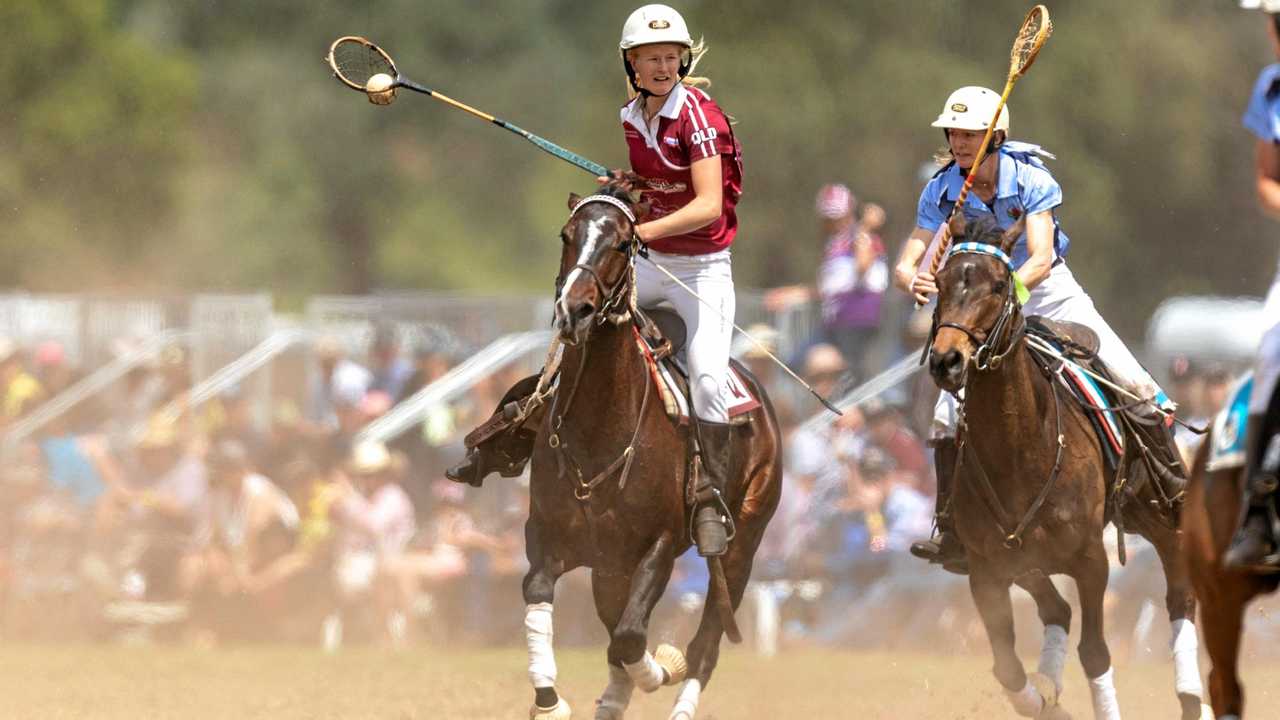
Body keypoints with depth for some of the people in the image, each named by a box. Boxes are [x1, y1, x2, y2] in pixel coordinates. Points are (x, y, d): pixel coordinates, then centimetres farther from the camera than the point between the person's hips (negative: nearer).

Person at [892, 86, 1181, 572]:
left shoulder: (1031, 180, -21)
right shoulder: (942, 192, -13)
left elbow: (1041, 259, -30)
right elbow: (907, 264, -16)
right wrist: (915, 281, -40)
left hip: (1047, 292, -2)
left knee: (1139, 388, -9)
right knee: (948, 421, -13)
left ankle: (1179, 490, 11)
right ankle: (952, 536, -2)